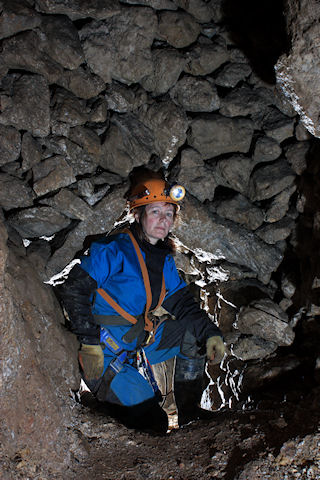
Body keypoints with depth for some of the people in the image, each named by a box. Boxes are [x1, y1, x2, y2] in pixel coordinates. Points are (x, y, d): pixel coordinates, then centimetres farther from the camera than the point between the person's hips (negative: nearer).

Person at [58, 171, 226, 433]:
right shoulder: (114, 249, -17)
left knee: (195, 333, 3)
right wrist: (90, 342, -24)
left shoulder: (164, 259, 7)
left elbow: (182, 303, 10)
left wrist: (210, 333, -5)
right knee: (152, 422, -14)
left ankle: (188, 413, 13)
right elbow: (74, 289, -19)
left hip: (142, 343, 8)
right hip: (107, 350, -7)